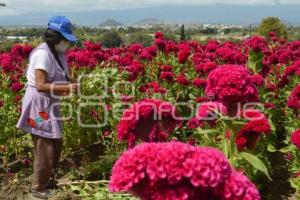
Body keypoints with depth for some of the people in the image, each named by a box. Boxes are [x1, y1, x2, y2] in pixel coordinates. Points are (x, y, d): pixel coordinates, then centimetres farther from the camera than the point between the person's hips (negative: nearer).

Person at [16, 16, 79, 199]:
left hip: (51, 104, 10)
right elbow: (41, 85, -27)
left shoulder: (57, 53, 7)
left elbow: (62, 77, 12)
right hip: (40, 105, -10)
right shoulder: (43, 54, -21)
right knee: (45, 148, -1)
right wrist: (66, 88, -32)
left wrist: (72, 82, -9)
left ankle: (48, 178, 37)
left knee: (56, 144, 19)